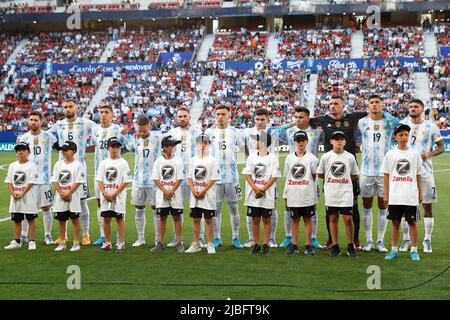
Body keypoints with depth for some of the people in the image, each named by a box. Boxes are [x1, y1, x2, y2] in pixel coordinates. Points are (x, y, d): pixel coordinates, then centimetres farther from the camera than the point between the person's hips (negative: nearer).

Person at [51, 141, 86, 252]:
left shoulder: (78, 165, -7)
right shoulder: (58, 164, 7)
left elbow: (78, 182, -11)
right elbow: (55, 181, 4)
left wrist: (68, 194, -16)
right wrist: (61, 193, -9)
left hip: (73, 197, -5)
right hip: (60, 197, 5)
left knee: (75, 220, 3)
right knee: (61, 220, 9)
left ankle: (76, 243, 9)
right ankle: (62, 243, 19)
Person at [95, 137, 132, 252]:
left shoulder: (123, 163, -4)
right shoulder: (104, 163, 7)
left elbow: (126, 181, -9)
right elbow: (99, 180, 5)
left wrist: (114, 194, -14)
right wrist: (105, 193, -10)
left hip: (118, 196, -4)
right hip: (105, 196, 4)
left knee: (119, 218, 2)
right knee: (106, 218, 9)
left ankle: (121, 243, 8)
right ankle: (107, 243, 19)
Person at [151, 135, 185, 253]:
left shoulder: (178, 161, -1)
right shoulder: (158, 161, 2)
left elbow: (179, 179, -4)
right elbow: (156, 179, 0)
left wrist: (172, 191, -14)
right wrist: (165, 191, -11)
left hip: (175, 194, -1)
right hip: (162, 194, 1)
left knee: (177, 217, 2)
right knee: (162, 217, 7)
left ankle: (179, 243, 8)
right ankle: (160, 243, 13)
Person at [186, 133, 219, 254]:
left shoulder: (212, 160, -4)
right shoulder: (193, 160, 9)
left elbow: (213, 179, -8)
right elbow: (189, 177, 10)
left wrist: (203, 191, -15)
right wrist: (193, 190, -6)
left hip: (207, 195, -4)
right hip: (194, 195, 4)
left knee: (208, 219, 1)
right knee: (196, 219, 9)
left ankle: (210, 244, 8)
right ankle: (196, 244, 17)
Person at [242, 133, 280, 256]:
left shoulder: (272, 158, -2)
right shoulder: (252, 156, 8)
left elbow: (274, 177, -6)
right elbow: (247, 174, 3)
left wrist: (263, 190, -16)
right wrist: (255, 188, -11)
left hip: (267, 194, -3)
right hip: (253, 194, 3)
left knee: (266, 219, 4)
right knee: (255, 219, 6)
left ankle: (265, 245, 10)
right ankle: (256, 245, 14)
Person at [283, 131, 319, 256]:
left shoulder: (311, 158, -1)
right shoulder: (289, 158, 8)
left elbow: (315, 176, -2)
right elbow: (287, 179, 10)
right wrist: (286, 197, 9)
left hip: (308, 196, -2)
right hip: (293, 196, 2)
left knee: (308, 219, 5)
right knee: (295, 219, 9)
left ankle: (308, 246, 11)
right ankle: (294, 245, 17)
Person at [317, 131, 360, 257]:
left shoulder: (350, 157, 2)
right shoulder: (326, 157, 2)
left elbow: (354, 175, 10)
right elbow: (320, 174, 10)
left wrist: (343, 180, 2)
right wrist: (332, 179, 6)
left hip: (346, 194, -1)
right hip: (331, 194, 1)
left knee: (348, 219, -2)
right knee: (333, 219, 6)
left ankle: (350, 246, 11)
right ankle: (335, 246, 15)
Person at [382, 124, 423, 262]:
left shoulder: (415, 154, 4)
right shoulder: (390, 154, 3)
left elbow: (418, 176, 8)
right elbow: (386, 175, 6)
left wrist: (420, 193, 6)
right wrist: (385, 194, 2)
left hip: (411, 196, 0)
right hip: (395, 197, 0)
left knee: (412, 222, 3)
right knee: (395, 222, 7)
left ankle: (414, 250, 12)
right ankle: (394, 250, 16)